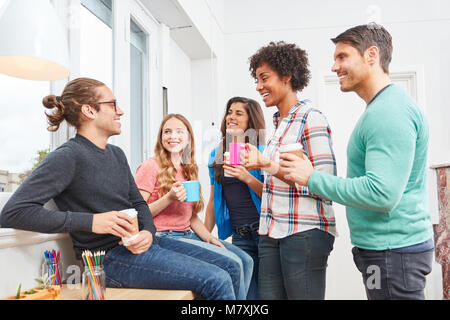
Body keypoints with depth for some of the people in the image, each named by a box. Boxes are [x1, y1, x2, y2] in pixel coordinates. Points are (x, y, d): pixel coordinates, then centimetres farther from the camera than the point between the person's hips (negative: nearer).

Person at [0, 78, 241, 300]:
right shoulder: (67, 157, -11)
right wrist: (91, 221, -23)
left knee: (230, 267, 4)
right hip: (111, 256, -8)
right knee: (216, 281, -20)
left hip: (139, 243, 8)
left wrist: (148, 232, -6)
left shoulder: (116, 154, 15)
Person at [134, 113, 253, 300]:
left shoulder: (189, 170, 15)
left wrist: (209, 239, 3)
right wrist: (169, 198, -22)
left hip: (189, 235, 8)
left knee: (246, 260, -4)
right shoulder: (150, 167, -8)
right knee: (232, 263, -17)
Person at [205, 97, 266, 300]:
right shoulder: (217, 155, 13)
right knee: (247, 293, 3)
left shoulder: (262, 152, -2)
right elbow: (213, 200, 18)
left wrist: (247, 178, -19)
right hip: (239, 236, 4)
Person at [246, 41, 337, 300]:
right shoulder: (280, 124, 15)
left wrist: (273, 168, -21)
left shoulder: (311, 119, -10)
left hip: (305, 234, -8)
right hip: (273, 234, 8)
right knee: (269, 296, 10)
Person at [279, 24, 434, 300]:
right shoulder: (383, 107, 14)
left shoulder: (389, 111, -20)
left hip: (393, 251, -10)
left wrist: (312, 178, -19)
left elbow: (382, 193, -28)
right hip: (385, 247, 10)